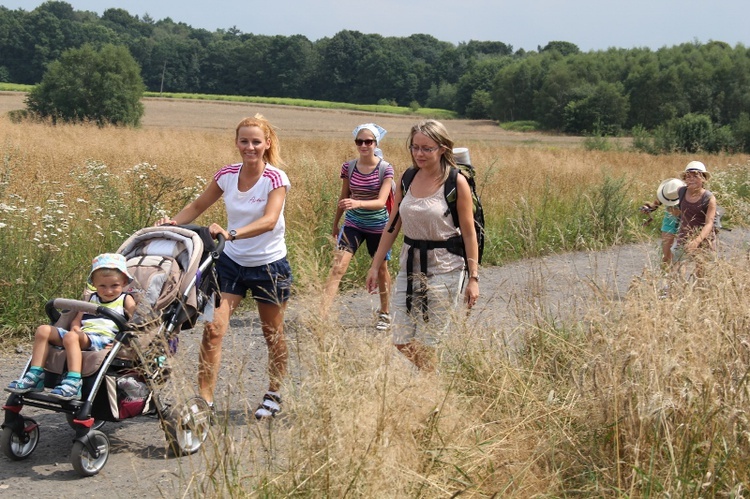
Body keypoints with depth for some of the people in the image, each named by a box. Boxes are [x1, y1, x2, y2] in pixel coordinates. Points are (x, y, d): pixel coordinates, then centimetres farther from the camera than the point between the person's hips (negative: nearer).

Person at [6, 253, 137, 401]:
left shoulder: (126, 300, 9)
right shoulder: (91, 299, 26)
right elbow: (76, 320, 27)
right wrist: (75, 328, 2)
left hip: (104, 338, -7)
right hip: (81, 334, 7)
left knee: (71, 336, -36)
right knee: (43, 330, -5)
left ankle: (74, 382, -48)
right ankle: (35, 376, -10)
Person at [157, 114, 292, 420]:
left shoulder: (276, 178, -16)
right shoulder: (227, 174, -3)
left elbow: (269, 221, -31)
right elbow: (198, 206, 8)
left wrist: (232, 233, -46)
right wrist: (173, 222, -11)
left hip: (269, 265, -3)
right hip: (231, 262, 3)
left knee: (273, 335, 11)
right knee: (213, 328, -11)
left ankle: (274, 396, 31)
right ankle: (205, 399, -6)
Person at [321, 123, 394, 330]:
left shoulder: (385, 169, -12)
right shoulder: (349, 167, -3)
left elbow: (381, 202, -23)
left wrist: (357, 203, -40)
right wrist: (335, 223, 19)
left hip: (378, 226, -2)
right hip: (353, 224, 2)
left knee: (381, 270, 15)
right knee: (337, 267, -13)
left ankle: (385, 313, 36)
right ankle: (322, 314, -20)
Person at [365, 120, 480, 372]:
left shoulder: (456, 183, -10)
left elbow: (469, 232, -7)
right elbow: (393, 224, 11)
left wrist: (473, 278, -9)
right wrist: (375, 265, 10)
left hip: (443, 269, -5)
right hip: (409, 266, 5)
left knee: (424, 346, -4)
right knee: (402, 343, 5)